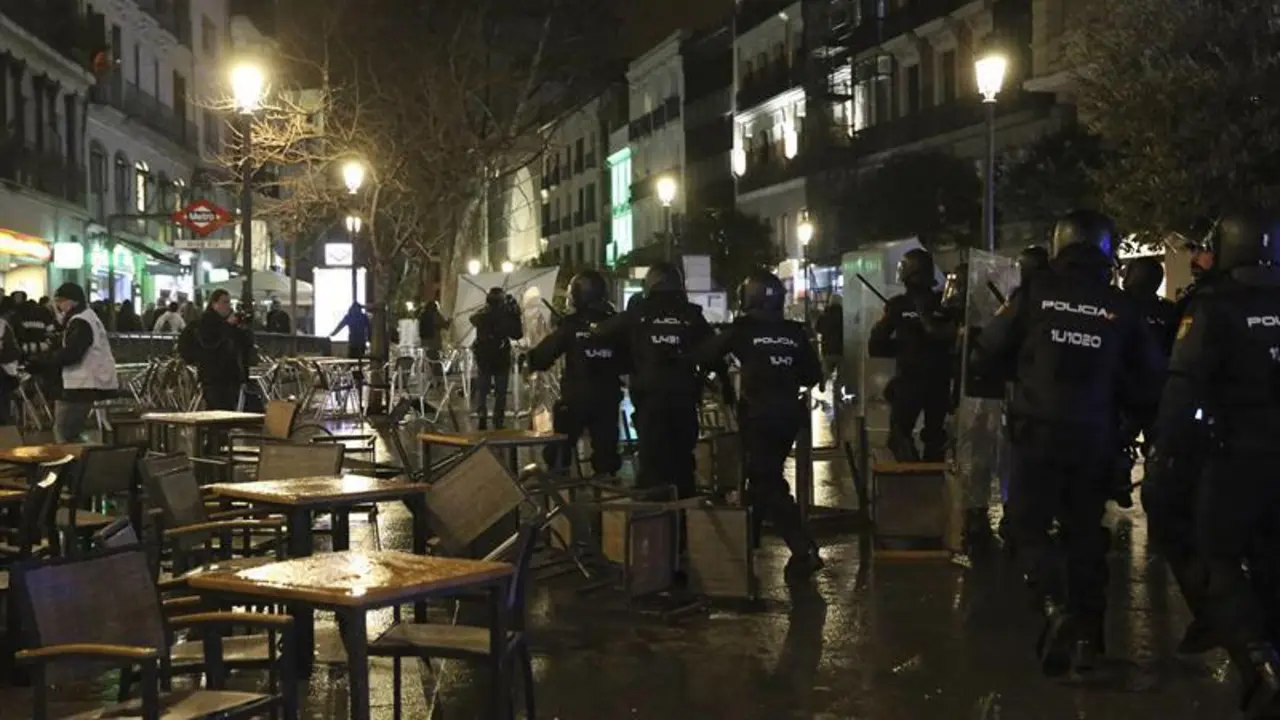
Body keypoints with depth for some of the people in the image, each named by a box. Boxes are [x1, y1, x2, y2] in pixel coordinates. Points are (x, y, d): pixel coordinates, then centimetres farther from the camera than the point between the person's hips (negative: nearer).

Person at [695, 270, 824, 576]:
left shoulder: (742, 330, -5)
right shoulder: (795, 332, 4)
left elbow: (703, 356, -1)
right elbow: (814, 374, 8)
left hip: (759, 413, -5)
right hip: (789, 412, 5)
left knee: (767, 483, -3)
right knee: (767, 474, 24)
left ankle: (804, 550, -13)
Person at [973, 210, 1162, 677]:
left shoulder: (1035, 295, -5)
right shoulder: (1121, 307, 1)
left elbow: (987, 356, 1)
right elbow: (1148, 380, 6)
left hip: (1039, 433, -2)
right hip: (1095, 440, 3)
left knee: (1027, 524, 5)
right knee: (1085, 532, 13)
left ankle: (1057, 605, -19)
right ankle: (1087, 636, 15)